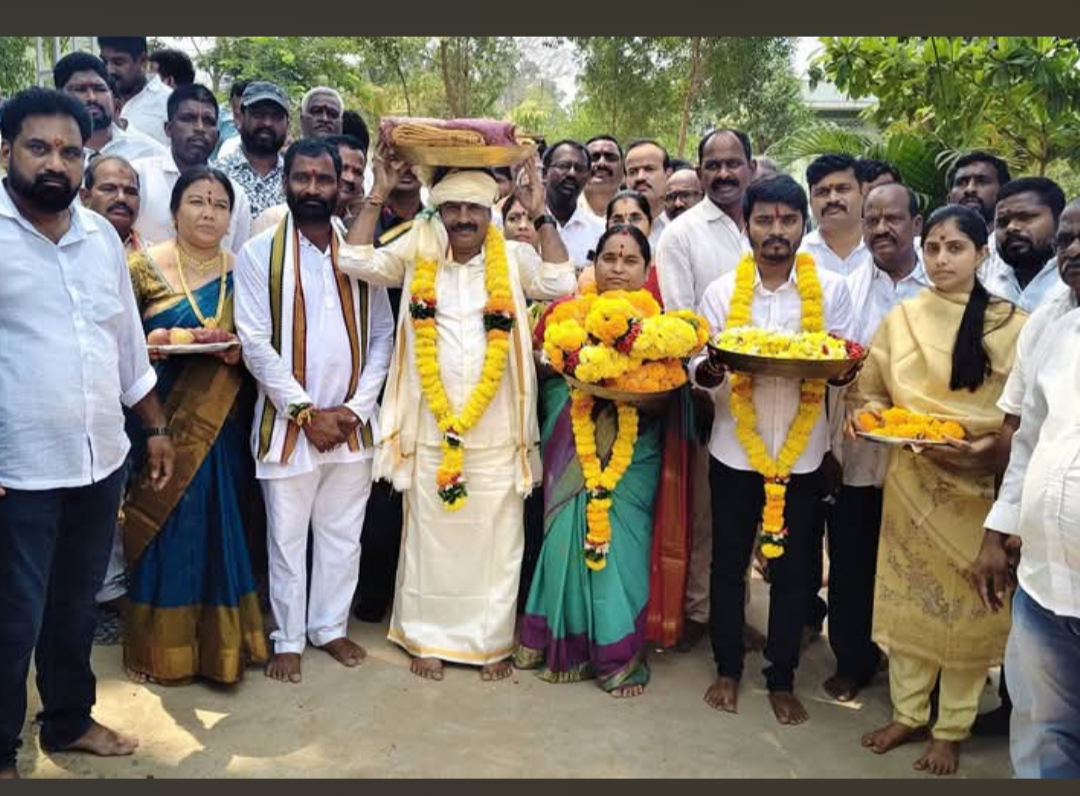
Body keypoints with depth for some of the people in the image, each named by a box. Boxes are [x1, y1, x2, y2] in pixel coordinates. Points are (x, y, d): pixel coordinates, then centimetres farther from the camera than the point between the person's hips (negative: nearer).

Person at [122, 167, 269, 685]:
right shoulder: (144, 267, -1)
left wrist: (240, 352, -10)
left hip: (220, 424, 2)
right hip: (159, 420, -2)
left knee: (219, 528, 7)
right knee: (163, 528, 4)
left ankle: (219, 642, 23)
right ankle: (160, 647, 20)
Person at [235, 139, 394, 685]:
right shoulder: (260, 253, -2)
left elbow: (382, 334, 4)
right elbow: (255, 343, -8)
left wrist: (356, 408, -6)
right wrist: (306, 411, -12)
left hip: (352, 424, 3)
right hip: (289, 423, -2)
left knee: (343, 536, 13)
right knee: (287, 538, 8)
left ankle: (331, 626, 30)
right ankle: (288, 638, 25)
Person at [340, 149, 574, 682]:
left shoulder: (514, 259, 3)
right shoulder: (417, 254, 4)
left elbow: (560, 284, -11)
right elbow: (357, 261, -5)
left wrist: (540, 214, -11)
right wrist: (378, 195, -6)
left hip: (497, 430, 0)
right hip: (430, 428, 0)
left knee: (496, 539, 9)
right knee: (430, 535, 11)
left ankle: (490, 641, 25)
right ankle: (427, 638, 27)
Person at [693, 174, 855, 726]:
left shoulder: (830, 288, -2)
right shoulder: (722, 291, -1)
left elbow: (847, 363, 0)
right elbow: (700, 370, -2)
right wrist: (710, 368, -26)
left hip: (802, 453, 0)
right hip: (735, 449, 0)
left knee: (792, 571, 10)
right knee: (729, 565, 11)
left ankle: (782, 679, 28)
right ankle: (728, 669, 31)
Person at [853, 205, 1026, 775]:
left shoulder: (1014, 326, -5)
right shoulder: (900, 319, 3)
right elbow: (868, 393, 9)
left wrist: (994, 443, -20)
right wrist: (870, 413, -12)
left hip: (980, 487, -2)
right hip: (911, 483, 2)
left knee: (968, 606, 7)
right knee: (906, 598, 10)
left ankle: (951, 729, 25)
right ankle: (907, 713, 30)